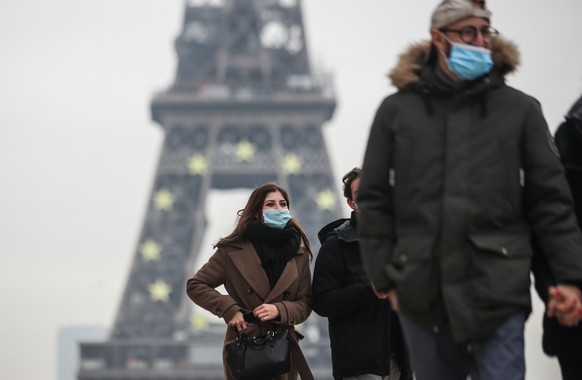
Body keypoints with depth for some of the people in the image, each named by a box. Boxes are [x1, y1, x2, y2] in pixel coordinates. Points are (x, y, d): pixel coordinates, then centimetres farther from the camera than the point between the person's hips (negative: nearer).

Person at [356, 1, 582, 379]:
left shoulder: (520, 110, 5)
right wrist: (385, 276, 2)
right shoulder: (397, 111, 6)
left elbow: (551, 202, 4)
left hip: (498, 294, -1)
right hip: (422, 295, 2)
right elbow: (374, 202, 8)